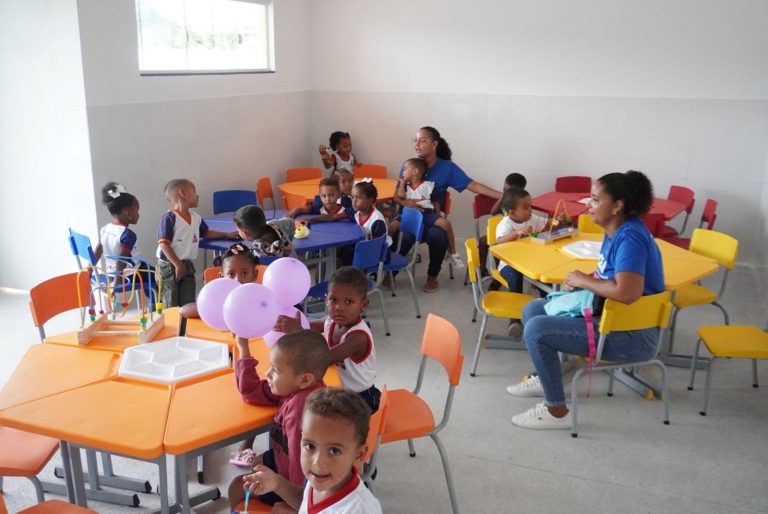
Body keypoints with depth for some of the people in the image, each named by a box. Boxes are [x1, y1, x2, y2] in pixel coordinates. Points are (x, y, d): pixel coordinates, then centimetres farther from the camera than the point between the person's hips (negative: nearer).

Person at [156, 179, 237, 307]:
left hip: (187, 266, 7)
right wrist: (177, 264, -20)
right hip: (169, 266, -7)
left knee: (189, 305, 5)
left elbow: (206, 233, 26)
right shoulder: (169, 218, -15)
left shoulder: (196, 217, 8)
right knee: (170, 306, 0)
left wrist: (227, 234, 18)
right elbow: (164, 244, -18)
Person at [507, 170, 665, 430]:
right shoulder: (615, 231, 7)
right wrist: (579, 280, 0)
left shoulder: (630, 237, -23)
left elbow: (627, 292, -36)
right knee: (532, 310, 13)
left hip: (632, 334, -10)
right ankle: (546, 378, 29)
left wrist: (583, 281, -20)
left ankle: (557, 412, -5)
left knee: (536, 330, -20)